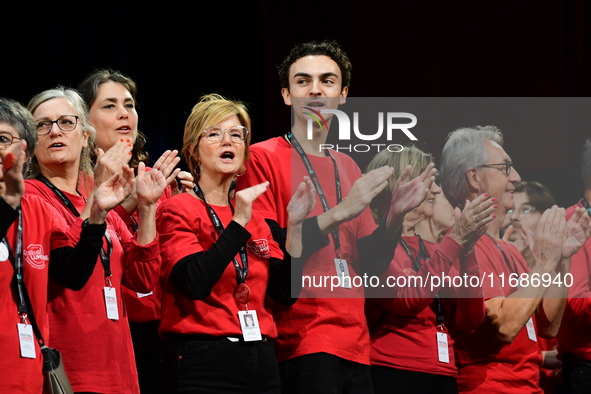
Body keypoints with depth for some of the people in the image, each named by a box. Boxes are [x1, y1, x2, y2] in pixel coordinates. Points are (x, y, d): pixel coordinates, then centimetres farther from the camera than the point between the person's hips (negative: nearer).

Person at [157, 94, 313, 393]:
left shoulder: (255, 219, 13)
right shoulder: (178, 209, -4)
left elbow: (285, 292, 5)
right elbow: (194, 284, -19)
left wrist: (294, 225, -3)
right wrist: (238, 223, -22)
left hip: (260, 363, 6)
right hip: (203, 361, -6)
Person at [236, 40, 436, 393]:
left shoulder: (348, 168, 16)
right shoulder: (263, 158, -3)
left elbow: (369, 264, 15)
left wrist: (395, 216, -2)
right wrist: (339, 212, -17)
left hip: (355, 347, 6)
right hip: (300, 346, -6)